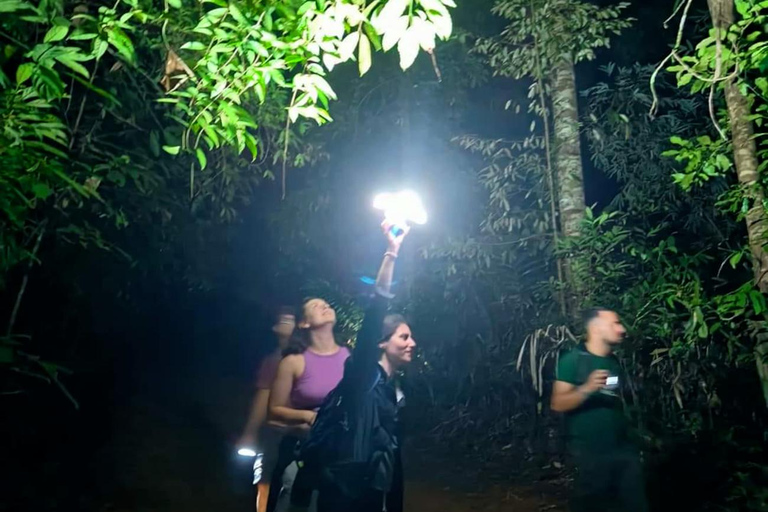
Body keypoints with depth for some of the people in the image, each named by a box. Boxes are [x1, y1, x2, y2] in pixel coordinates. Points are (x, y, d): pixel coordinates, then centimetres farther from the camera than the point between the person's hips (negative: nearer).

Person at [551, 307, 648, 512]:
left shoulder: (614, 362, 10)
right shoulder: (573, 360, -11)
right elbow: (558, 404, -16)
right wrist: (587, 388, -30)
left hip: (622, 447, 6)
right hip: (590, 451, -6)